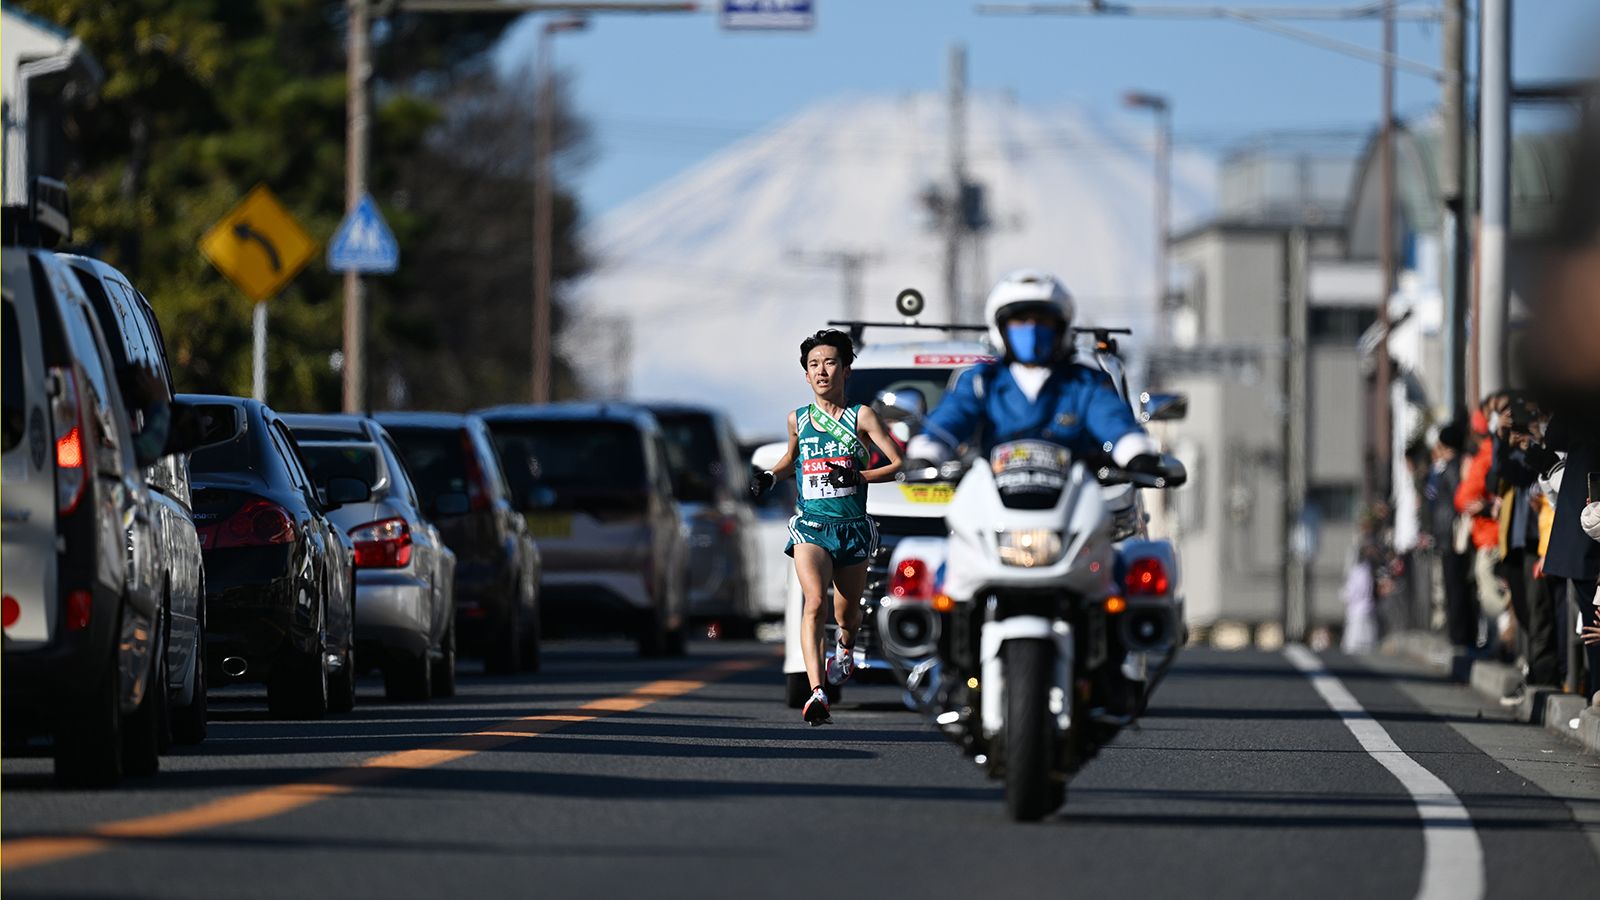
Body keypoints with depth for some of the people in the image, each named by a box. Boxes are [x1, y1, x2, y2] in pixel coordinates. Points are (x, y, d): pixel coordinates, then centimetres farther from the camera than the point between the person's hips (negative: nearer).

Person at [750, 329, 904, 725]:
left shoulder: (862, 417, -1)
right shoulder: (798, 419, 8)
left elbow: (899, 465, -3)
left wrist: (856, 476, -16)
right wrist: (770, 476, 9)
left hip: (853, 528, 0)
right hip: (810, 526, 0)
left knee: (847, 614, 14)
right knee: (814, 603, -23)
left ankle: (846, 647, 53)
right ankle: (817, 693, -33)